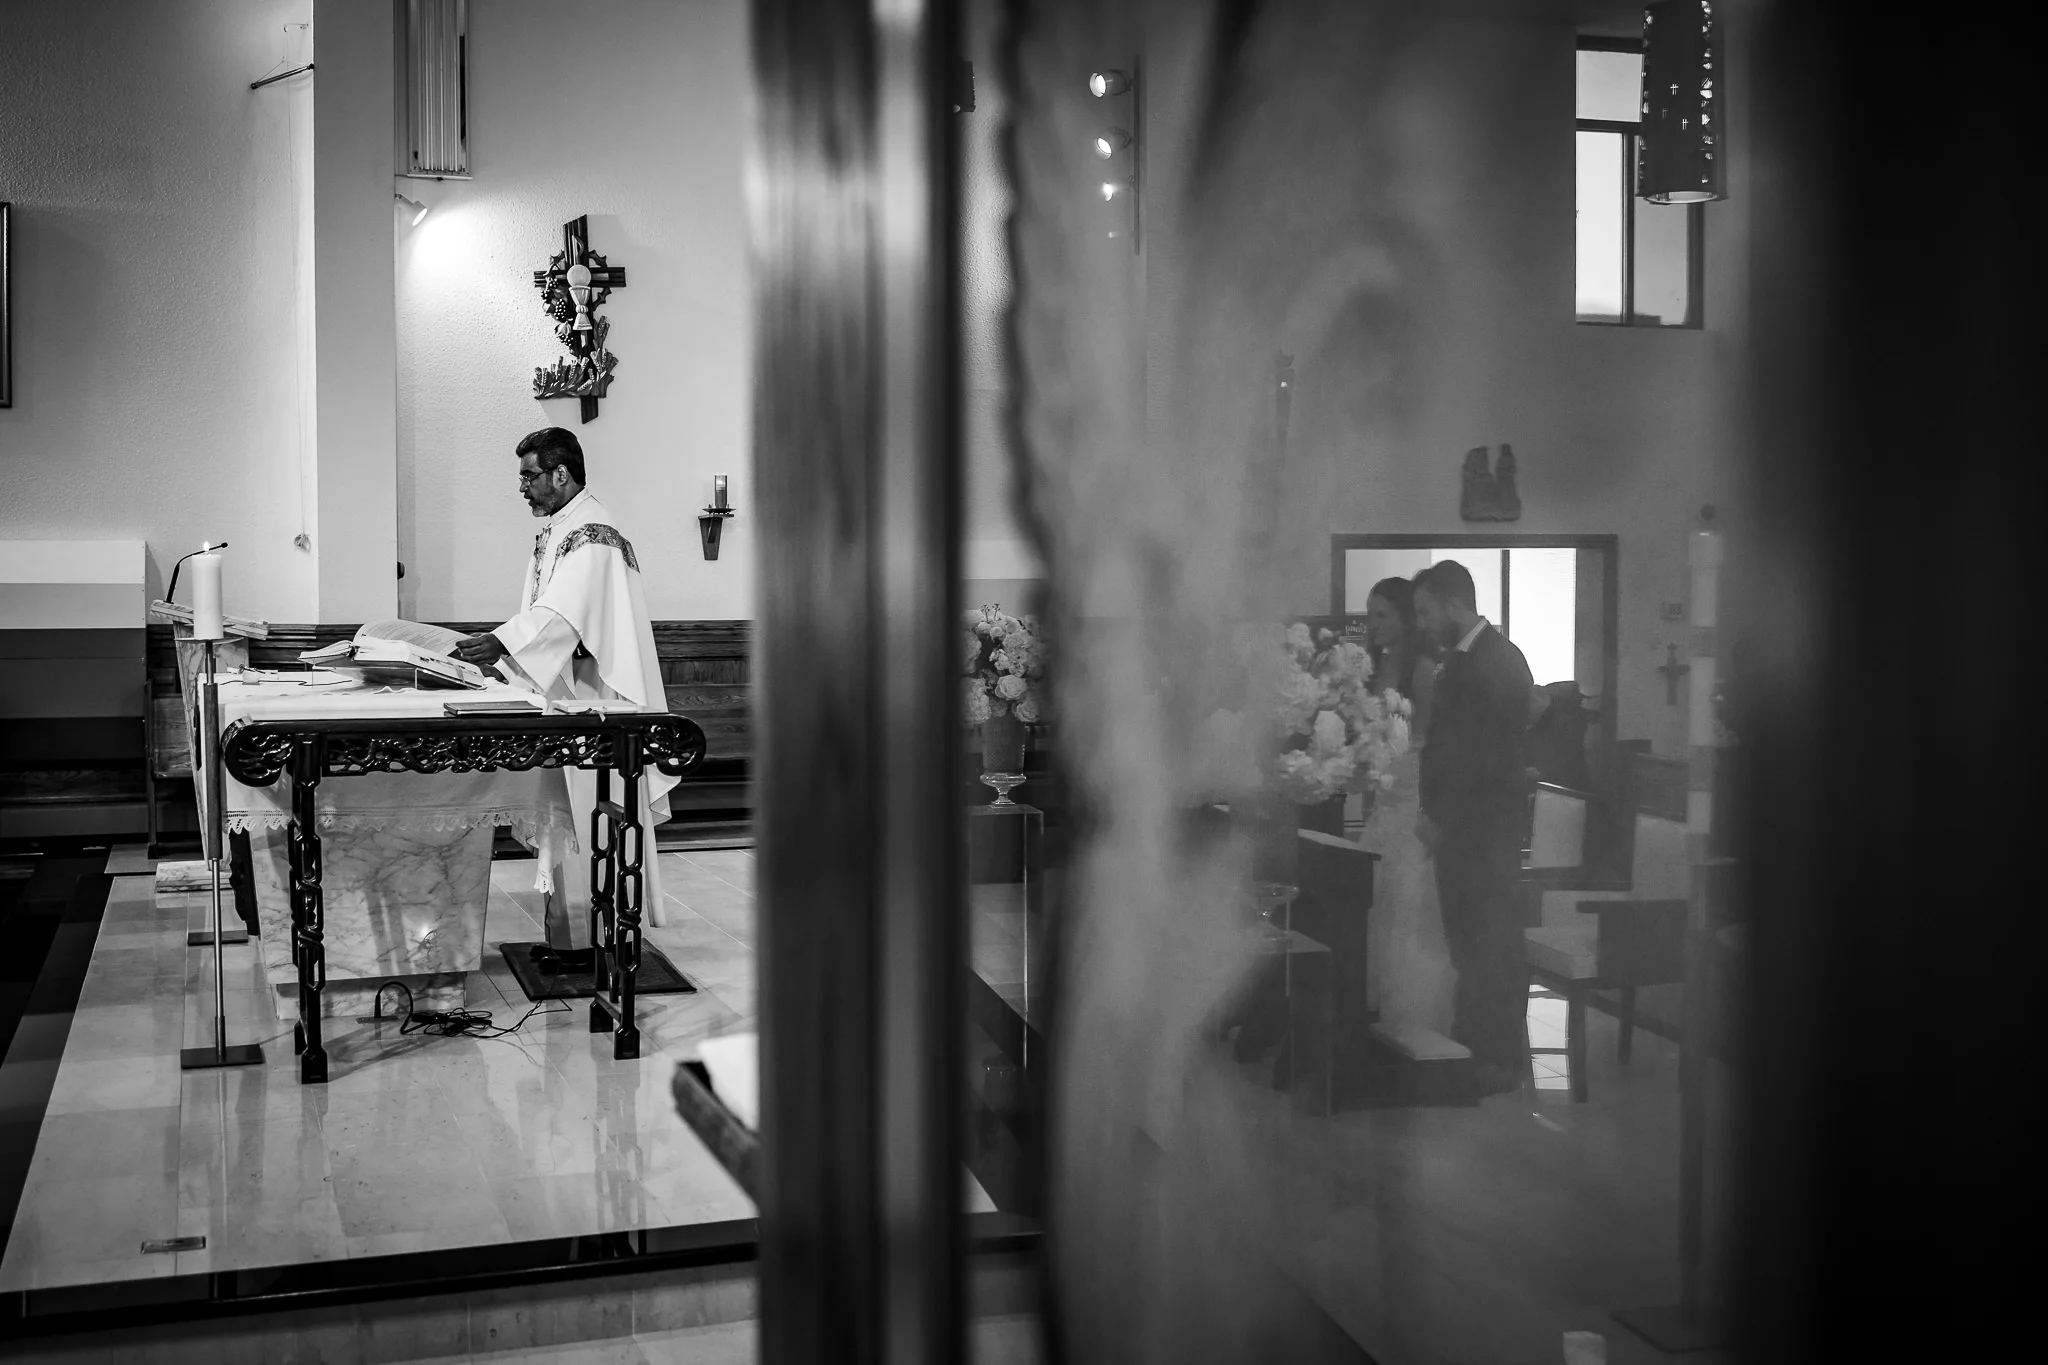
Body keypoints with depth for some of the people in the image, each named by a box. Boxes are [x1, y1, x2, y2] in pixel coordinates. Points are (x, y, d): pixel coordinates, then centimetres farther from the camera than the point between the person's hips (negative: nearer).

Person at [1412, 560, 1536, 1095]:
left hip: (1487, 828, -8)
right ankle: (1470, 1046, 22)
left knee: (1493, 944, -1)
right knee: (1465, 941, 13)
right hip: (1454, 825, 8)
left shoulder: (1500, 663, -14)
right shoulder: (1457, 659, 13)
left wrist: (1441, 817, -14)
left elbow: (1491, 757, -17)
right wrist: (1432, 810, 4)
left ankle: (1502, 1058, 7)